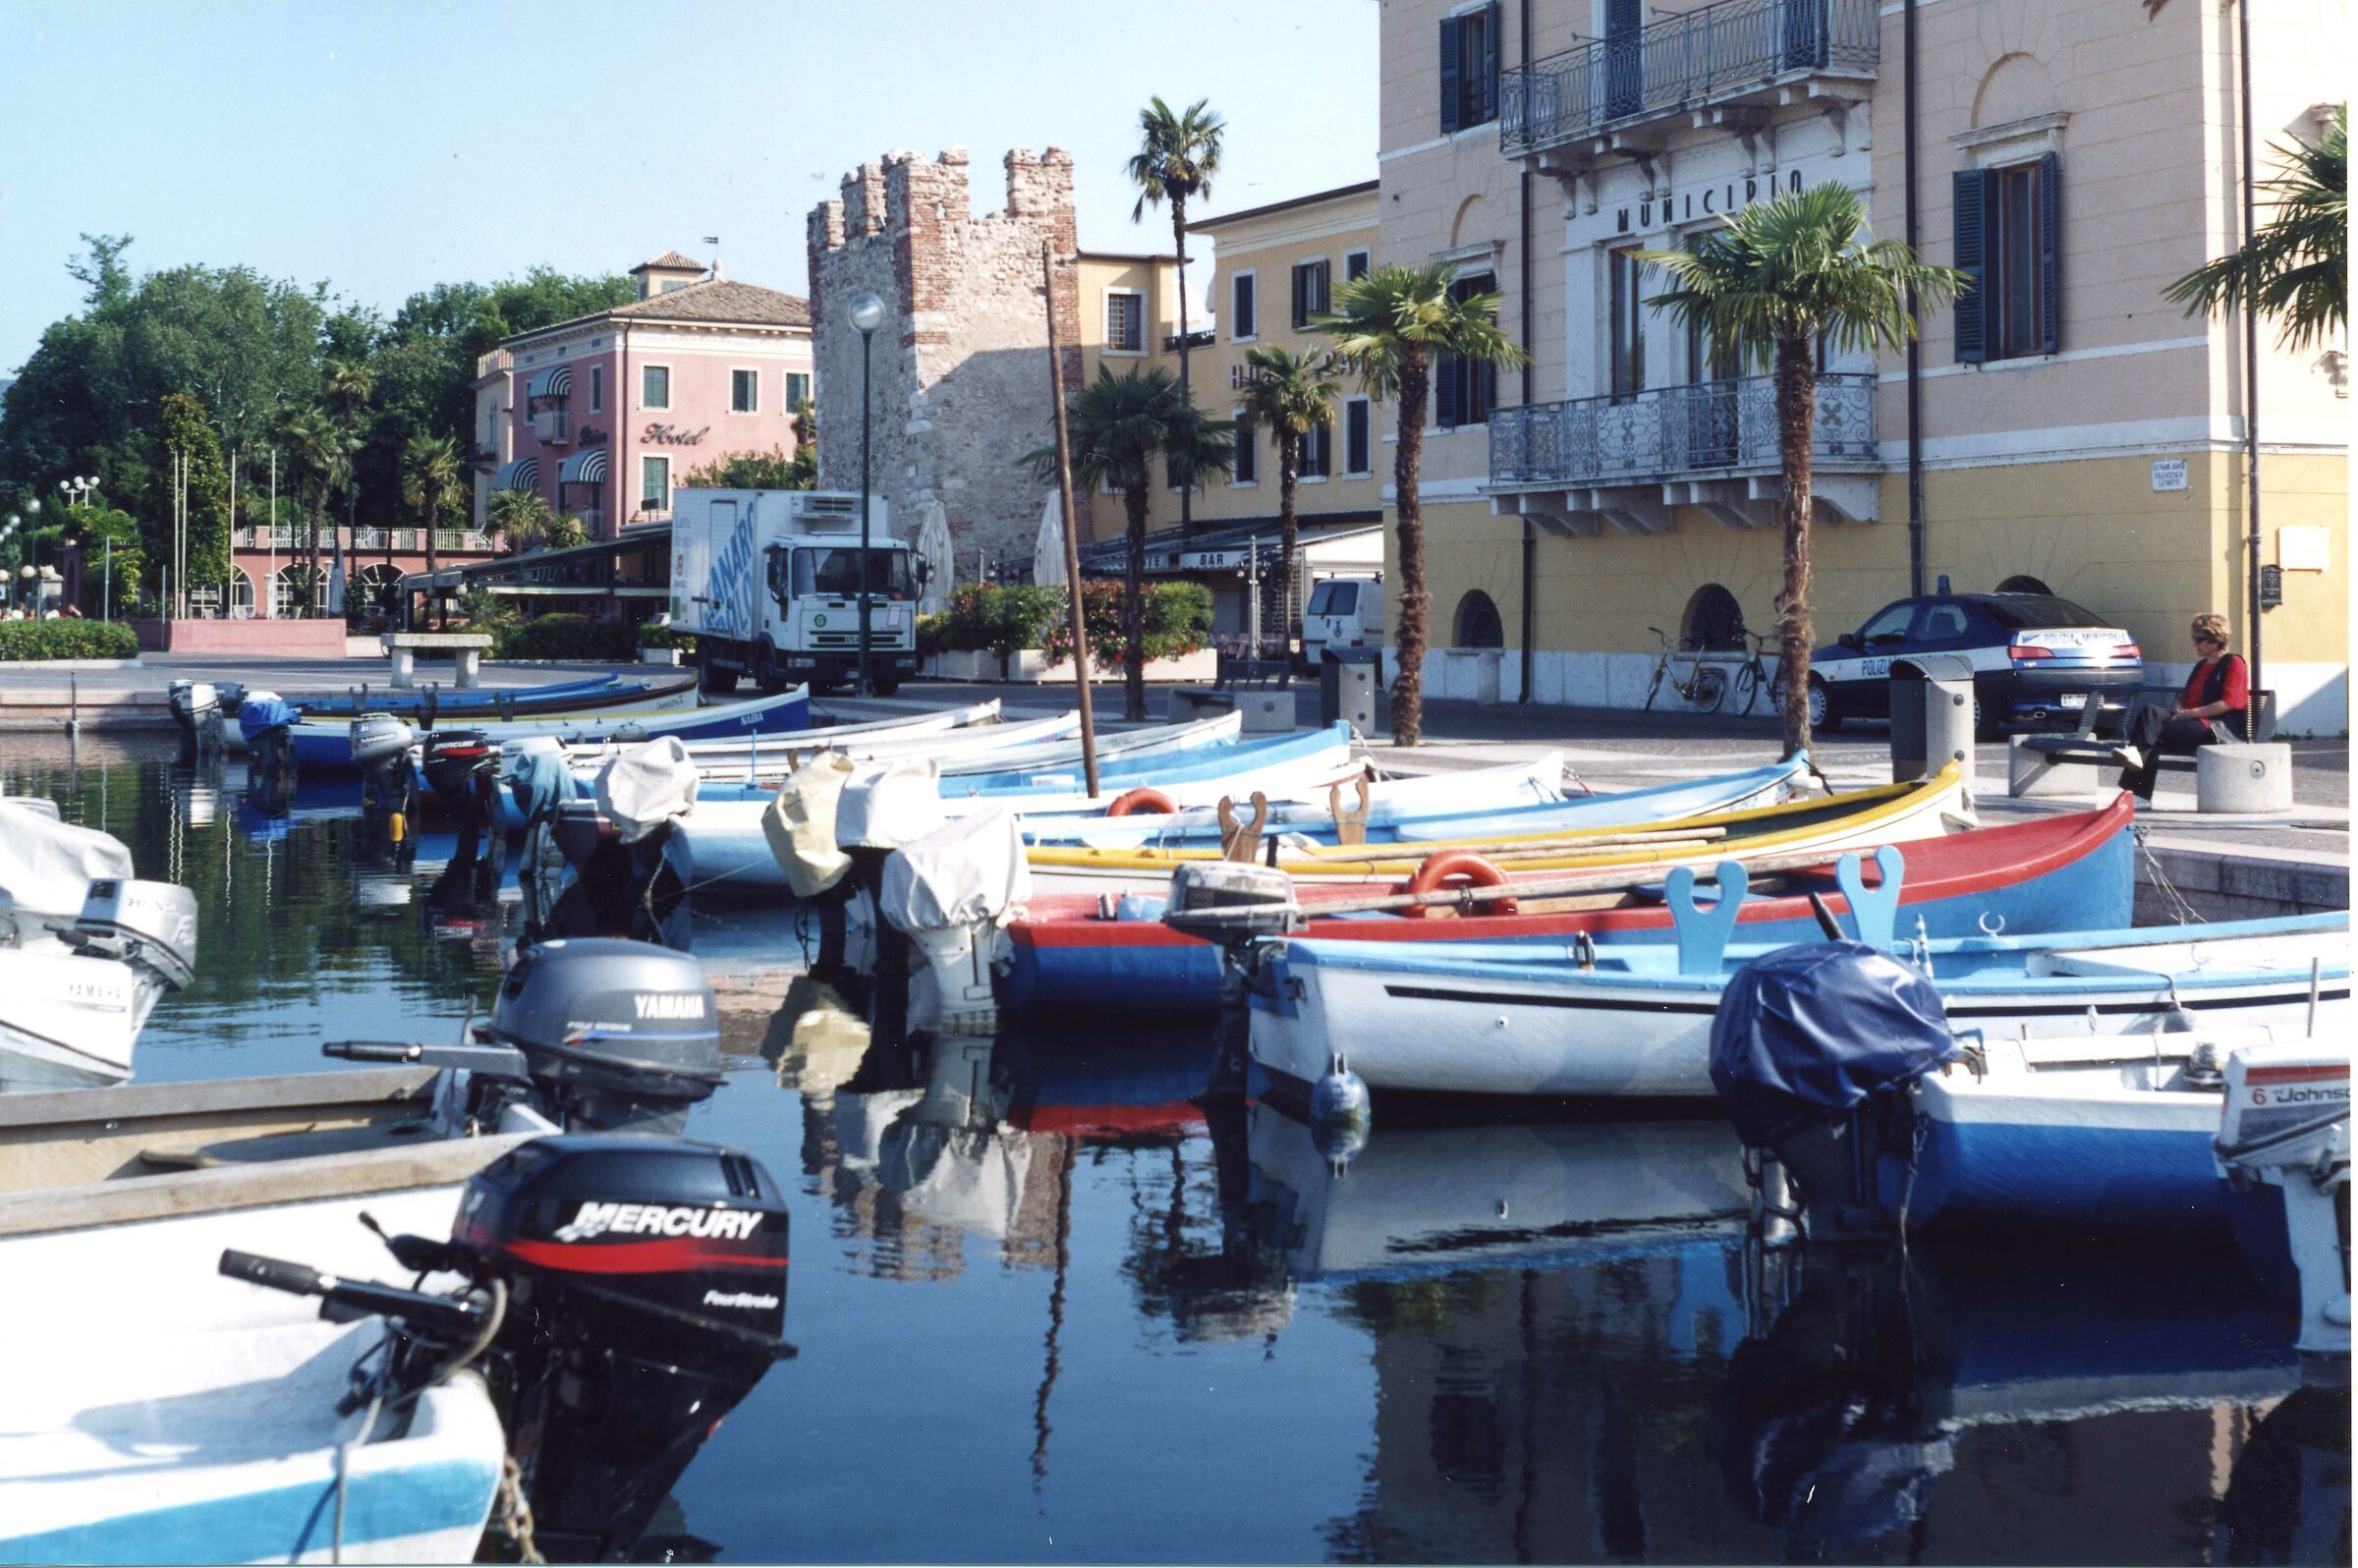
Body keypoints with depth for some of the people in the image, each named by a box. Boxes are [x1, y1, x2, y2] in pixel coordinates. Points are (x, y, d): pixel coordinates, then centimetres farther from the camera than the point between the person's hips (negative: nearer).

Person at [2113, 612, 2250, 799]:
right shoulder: (2201, 665, 27)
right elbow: (2185, 697, 30)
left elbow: (2229, 702, -11)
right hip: (2192, 720, 7)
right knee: (2151, 711, -22)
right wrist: (2180, 710, 5)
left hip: (2218, 727, -7)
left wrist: (2192, 713, -15)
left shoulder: (2233, 663, 1)